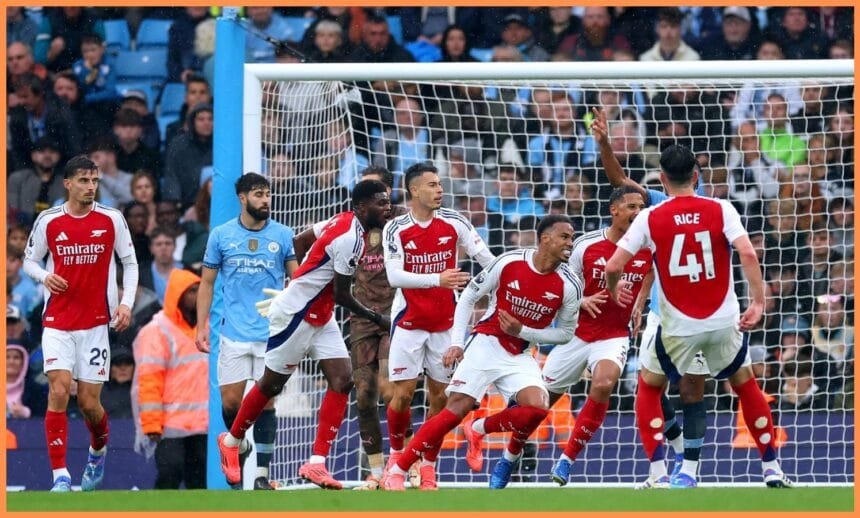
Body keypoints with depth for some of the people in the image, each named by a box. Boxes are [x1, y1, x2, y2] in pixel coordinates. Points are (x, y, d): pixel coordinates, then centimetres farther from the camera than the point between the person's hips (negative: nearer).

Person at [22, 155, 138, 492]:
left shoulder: (111, 220, 0)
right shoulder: (48, 221, 0)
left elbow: (130, 262, 8)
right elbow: (29, 261, 11)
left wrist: (126, 303, -4)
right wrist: (44, 276, -12)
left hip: (95, 323, 0)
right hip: (57, 322, 0)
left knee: (89, 402, 1)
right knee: (59, 391, -16)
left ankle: (98, 451, 36)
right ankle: (60, 477, -14)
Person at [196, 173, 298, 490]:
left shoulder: (283, 235, 2)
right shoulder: (221, 235, 4)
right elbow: (207, 282, 10)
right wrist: (201, 326, 4)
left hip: (272, 332, -1)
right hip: (234, 333, 1)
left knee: (265, 402, -4)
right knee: (230, 402, -1)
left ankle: (262, 473, 0)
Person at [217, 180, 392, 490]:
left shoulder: (343, 222, 4)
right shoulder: (350, 238, -25)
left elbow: (300, 240, 17)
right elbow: (342, 295, -21)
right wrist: (376, 319, -8)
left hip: (320, 318, 9)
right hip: (295, 315, -9)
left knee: (342, 380, -4)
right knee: (272, 384, 6)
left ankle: (316, 464, -6)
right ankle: (232, 441, 29)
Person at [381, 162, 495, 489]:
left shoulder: (453, 223, -4)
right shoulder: (396, 230, -9)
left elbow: (487, 260, -3)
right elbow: (394, 277, -18)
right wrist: (438, 279, -29)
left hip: (445, 322, 2)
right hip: (409, 322, -2)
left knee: (440, 395, 2)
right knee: (403, 392, -5)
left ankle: (428, 467, 13)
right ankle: (396, 454, 18)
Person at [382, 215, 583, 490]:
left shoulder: (569, 286, -8)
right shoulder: (508, 263, -12)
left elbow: (565, 333, 3)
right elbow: (468, 297, 1)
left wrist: (522, 331, -11)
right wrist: (456, 342, -6)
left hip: (520, 355, 2)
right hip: (486, 342, -2)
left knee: (537, 407, -24)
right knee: (457, 408, -15)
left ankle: (481, 428, 5)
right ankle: (397, 472, -6)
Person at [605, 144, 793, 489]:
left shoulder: (650, 218, -5)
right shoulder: (720, 210, -4)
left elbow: (613, 266, -7)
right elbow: (748, 254, -16)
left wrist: (615, 289, 15)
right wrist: (758, 302, -12)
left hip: (678, 327, -1)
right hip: (724, 320, 1)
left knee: (648, 389, 19)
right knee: (745, 385, 22)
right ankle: (772, 469, 21)